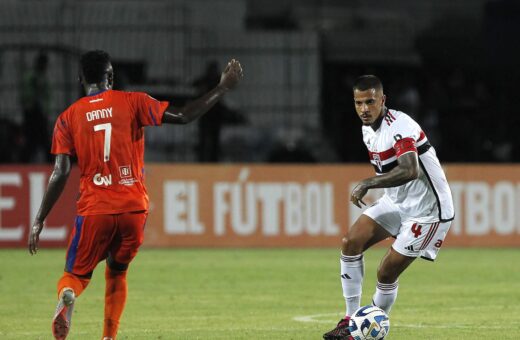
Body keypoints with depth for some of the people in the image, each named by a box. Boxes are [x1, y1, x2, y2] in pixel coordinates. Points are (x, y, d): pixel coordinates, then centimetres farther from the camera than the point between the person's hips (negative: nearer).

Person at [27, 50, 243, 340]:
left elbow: (61, 173, -3)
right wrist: (224, 87, 5)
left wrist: (39, 221, 1)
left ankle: (67, 295, -27)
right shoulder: (131, 102, 2)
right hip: (134, 207, 1)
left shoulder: (69, 117, 4)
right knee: (117, 273, 22)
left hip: (94, 211, -1)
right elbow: (184, 116, -5)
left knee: (77, 275, 10)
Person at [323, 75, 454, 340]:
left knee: (387, 273, -10)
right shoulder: (368, 129, 4)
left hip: (427, 210, -9)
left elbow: (409, 171, -42)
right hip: (395, 202, 9)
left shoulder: (399, 127, -25)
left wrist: (368, 183, -44)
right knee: (350, 243, -5)